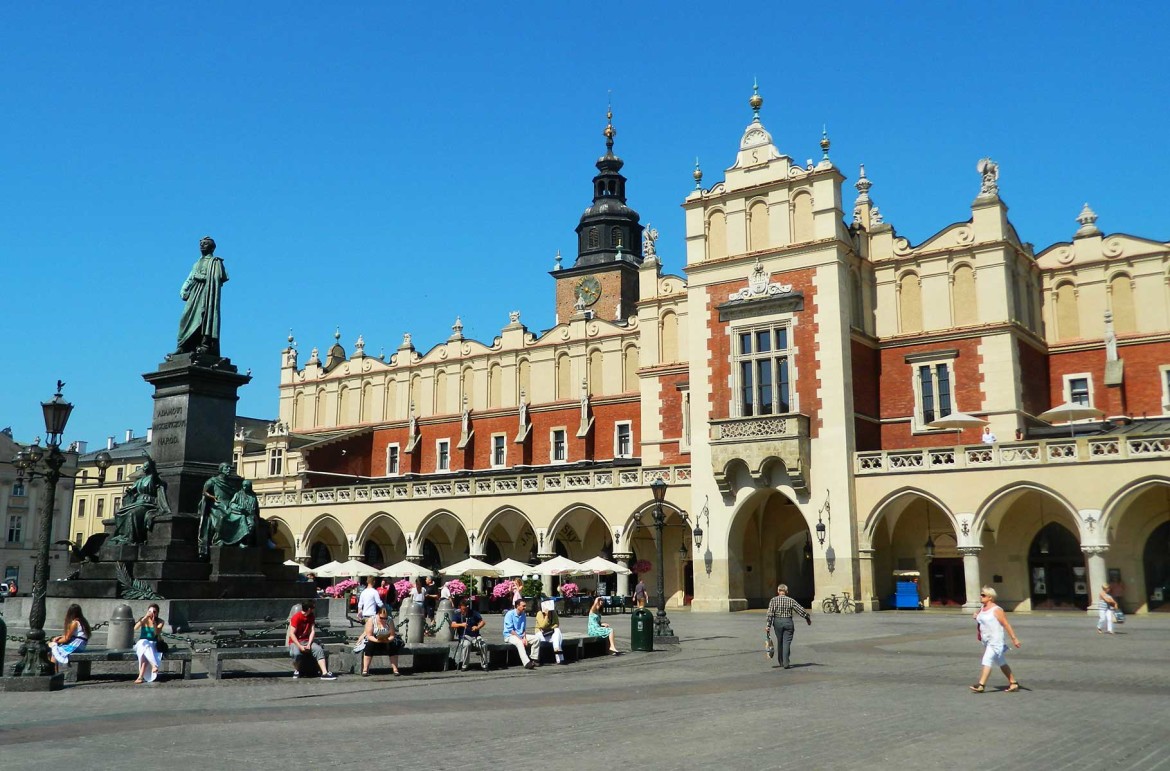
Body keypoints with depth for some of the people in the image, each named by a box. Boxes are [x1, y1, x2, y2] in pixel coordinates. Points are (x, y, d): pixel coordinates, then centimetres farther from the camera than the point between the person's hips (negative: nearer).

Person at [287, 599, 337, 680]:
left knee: (319, 649, -21)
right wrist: (300, 647, -26)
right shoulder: (296, 617, -17)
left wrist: (309, 645, -17)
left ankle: (324, 673, -28)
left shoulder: (312, 616, 3)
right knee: (296, 653, -37)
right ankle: (296, 671, -7)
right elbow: (291, 634, -19)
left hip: (306, 641, 5)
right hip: (295, 641, -5)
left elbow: (312, 631, -2)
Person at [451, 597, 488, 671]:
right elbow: (453, 625, -12)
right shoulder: (458, 615, 5)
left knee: (483, 645, -26)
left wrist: (477, 627, -14)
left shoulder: (473, 613, 9)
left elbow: (482, 622, 7)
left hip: (475, 636, 2)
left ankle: (484, 665, -11)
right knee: (466, 645, -35)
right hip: (464, 636, -2)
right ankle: (464, 666, -22)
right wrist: (461, 624, -31)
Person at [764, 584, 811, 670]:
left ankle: (782, 662, 24)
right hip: (788, 622, -1)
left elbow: (770, 614, -8)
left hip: (777, 622, 1)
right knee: (786, 643, 0)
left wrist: (768, 625, -7)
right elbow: (801, 610, 3)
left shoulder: (773, 600, -2)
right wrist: (808, 618, 17)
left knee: (780, 643, 15)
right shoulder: (791, 600, 0)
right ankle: (786, 663, -8)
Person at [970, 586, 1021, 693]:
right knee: (1002, 664, 15)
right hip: (986, 641, 8)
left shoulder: (996, 610, -13)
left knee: (987, 661, -15)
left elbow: (1006, 625, -14)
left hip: (995, 641, -8)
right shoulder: (982, 609, 11)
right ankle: (1013, 683, 24)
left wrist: (1014, 639, -16)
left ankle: (981, 685, -18)